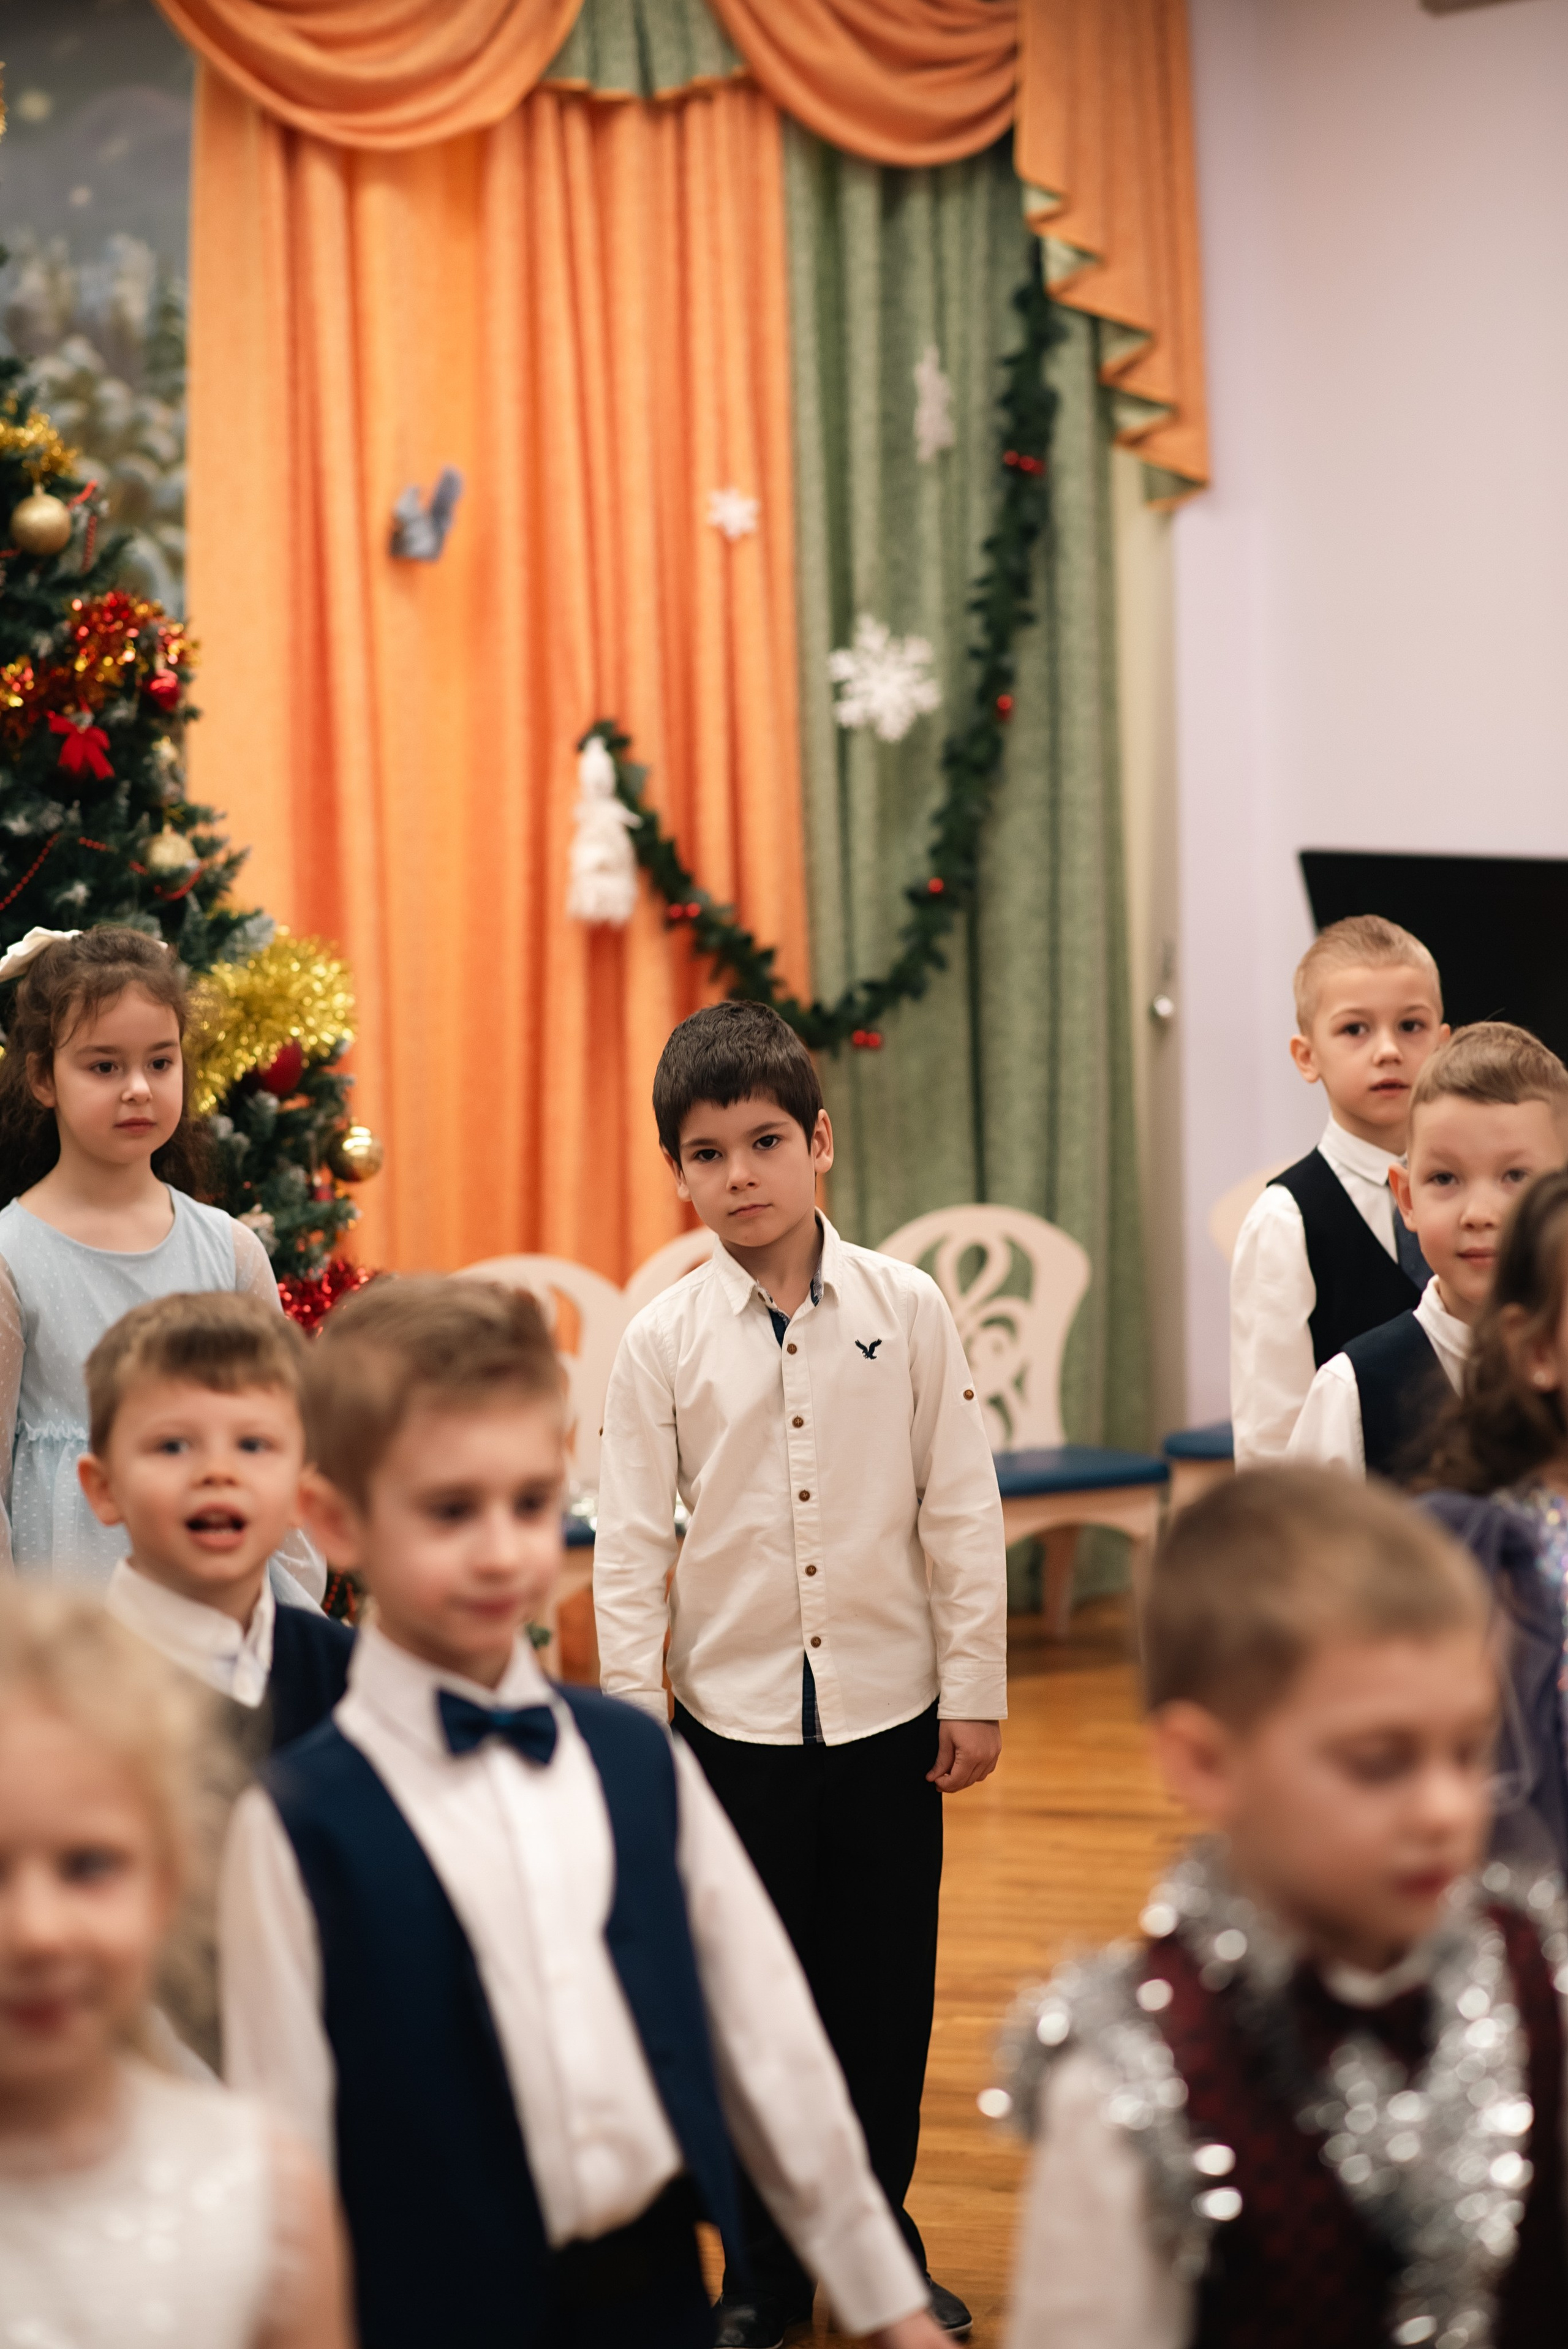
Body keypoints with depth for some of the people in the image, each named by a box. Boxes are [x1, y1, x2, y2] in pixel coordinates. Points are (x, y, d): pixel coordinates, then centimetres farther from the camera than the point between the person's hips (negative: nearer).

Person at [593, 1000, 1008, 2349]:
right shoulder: (665, 1342, -3)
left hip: (887, 1712, 0)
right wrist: (632, 1718, -3)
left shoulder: (907, 1310, -3)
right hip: (735, 1719, 0)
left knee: (886, 1995, 8)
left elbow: (961, 1511, 1)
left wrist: (976, 1691, 0)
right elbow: (631, 1544, 0)